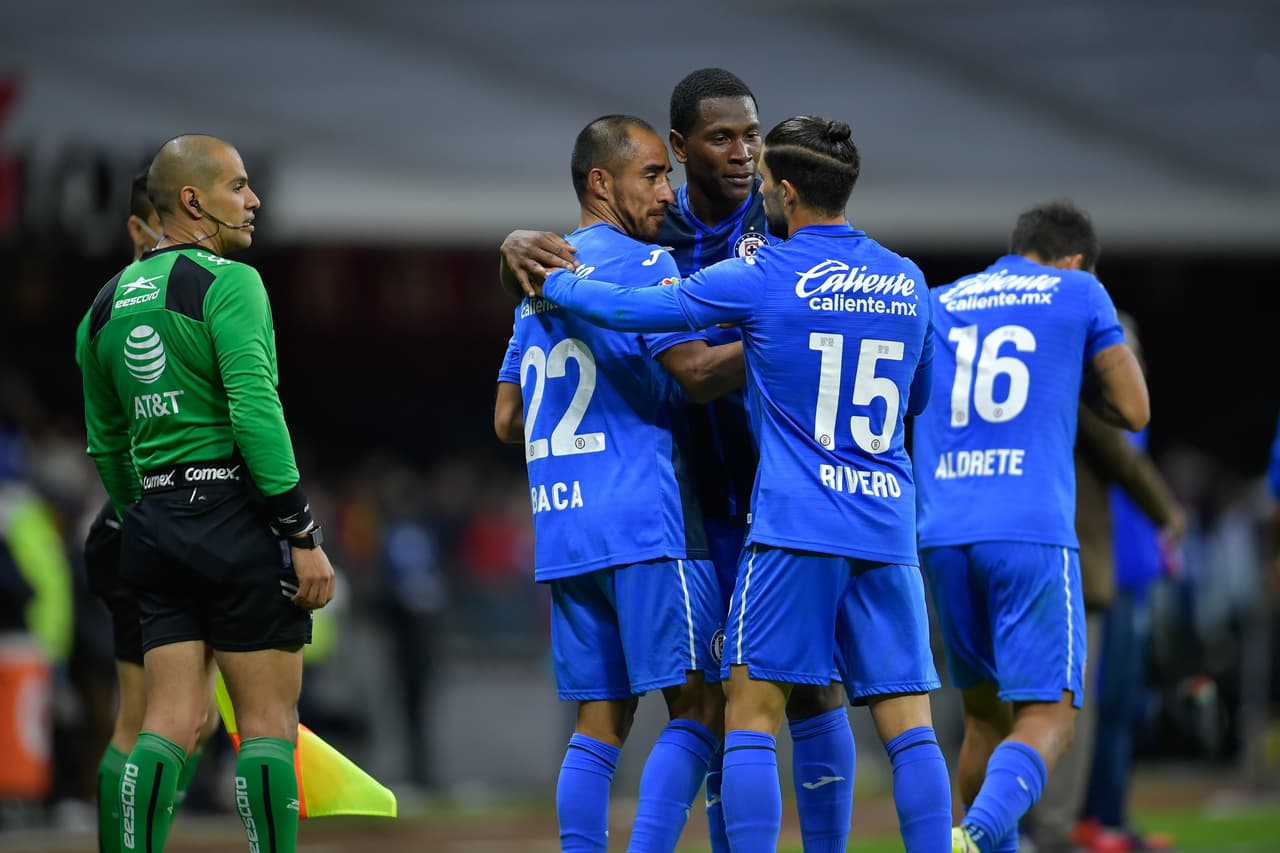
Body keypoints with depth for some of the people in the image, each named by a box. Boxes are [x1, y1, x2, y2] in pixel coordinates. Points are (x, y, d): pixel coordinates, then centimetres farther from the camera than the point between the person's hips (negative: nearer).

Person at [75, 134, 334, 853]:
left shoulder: (109, 302, 14)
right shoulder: (228, 283, -9)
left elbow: (105, 443, 20)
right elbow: (256, 413, -18)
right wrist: (304, 536, -16)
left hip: (155, 524, 7)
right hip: (237, 513, -7)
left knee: (171, 722, 6)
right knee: (269, 723, -3)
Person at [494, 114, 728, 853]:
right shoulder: (641, 263, -5)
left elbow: (508, 419, 22)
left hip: (561, 522, 8)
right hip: (644, 518, -8)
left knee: (601, 720, 8)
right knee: (700, 705, -6)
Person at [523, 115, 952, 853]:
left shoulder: (761, 279, -4)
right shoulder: (907, 282, 11)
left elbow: (628, 309, 2)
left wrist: (549, 280, 21)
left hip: (796, 528, -4)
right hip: (889, 532, 4)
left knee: (751, 715, 1)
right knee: (909, 725, 1)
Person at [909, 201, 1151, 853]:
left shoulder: (936, 305, 19)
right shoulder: (1079, 295, 9)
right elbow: (1133, 411, 14)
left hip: (942, 536, 4)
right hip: (1031, 533, -4)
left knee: (983, 712, 17)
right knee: (1047, 717, -6)